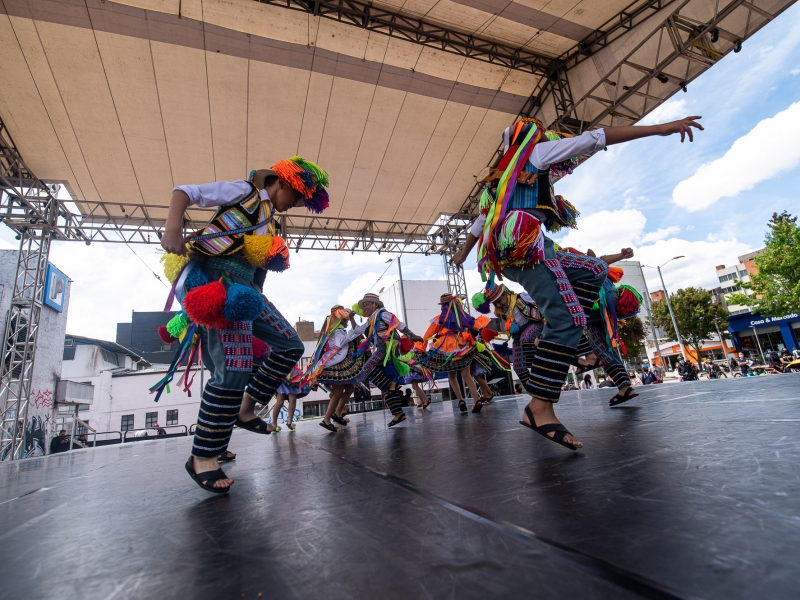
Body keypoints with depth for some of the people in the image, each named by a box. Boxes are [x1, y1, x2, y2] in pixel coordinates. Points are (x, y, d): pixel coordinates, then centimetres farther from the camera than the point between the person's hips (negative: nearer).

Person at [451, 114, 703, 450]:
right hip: (525, 242, -8)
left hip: (508, 252, 8)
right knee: (566, 318, -17)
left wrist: (462, 254, 51)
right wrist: (659, 129, 8)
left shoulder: (500, 177, 35)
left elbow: (478, 225, 39)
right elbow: (595, 139, 8)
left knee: (594, 271, 17)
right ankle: (540, 409, -24)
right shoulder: (535, 151, 16)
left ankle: (564, 345, -1)